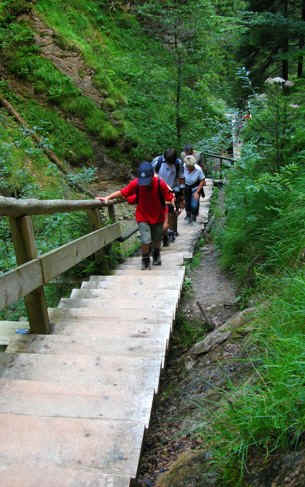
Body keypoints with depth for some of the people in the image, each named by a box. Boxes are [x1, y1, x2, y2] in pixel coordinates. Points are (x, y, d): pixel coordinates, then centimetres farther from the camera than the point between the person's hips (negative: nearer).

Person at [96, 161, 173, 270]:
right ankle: (145, 260, 15)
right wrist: (107, 198, -21)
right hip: (143, 217, -1)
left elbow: (169, 198, -15)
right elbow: (122, 192, -14)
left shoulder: (160, 183, -22)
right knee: (146, 241, -14)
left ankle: (156, 255, 52)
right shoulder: (136, 183, -21)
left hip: (158, 217, 1)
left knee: (157, 240, 18)